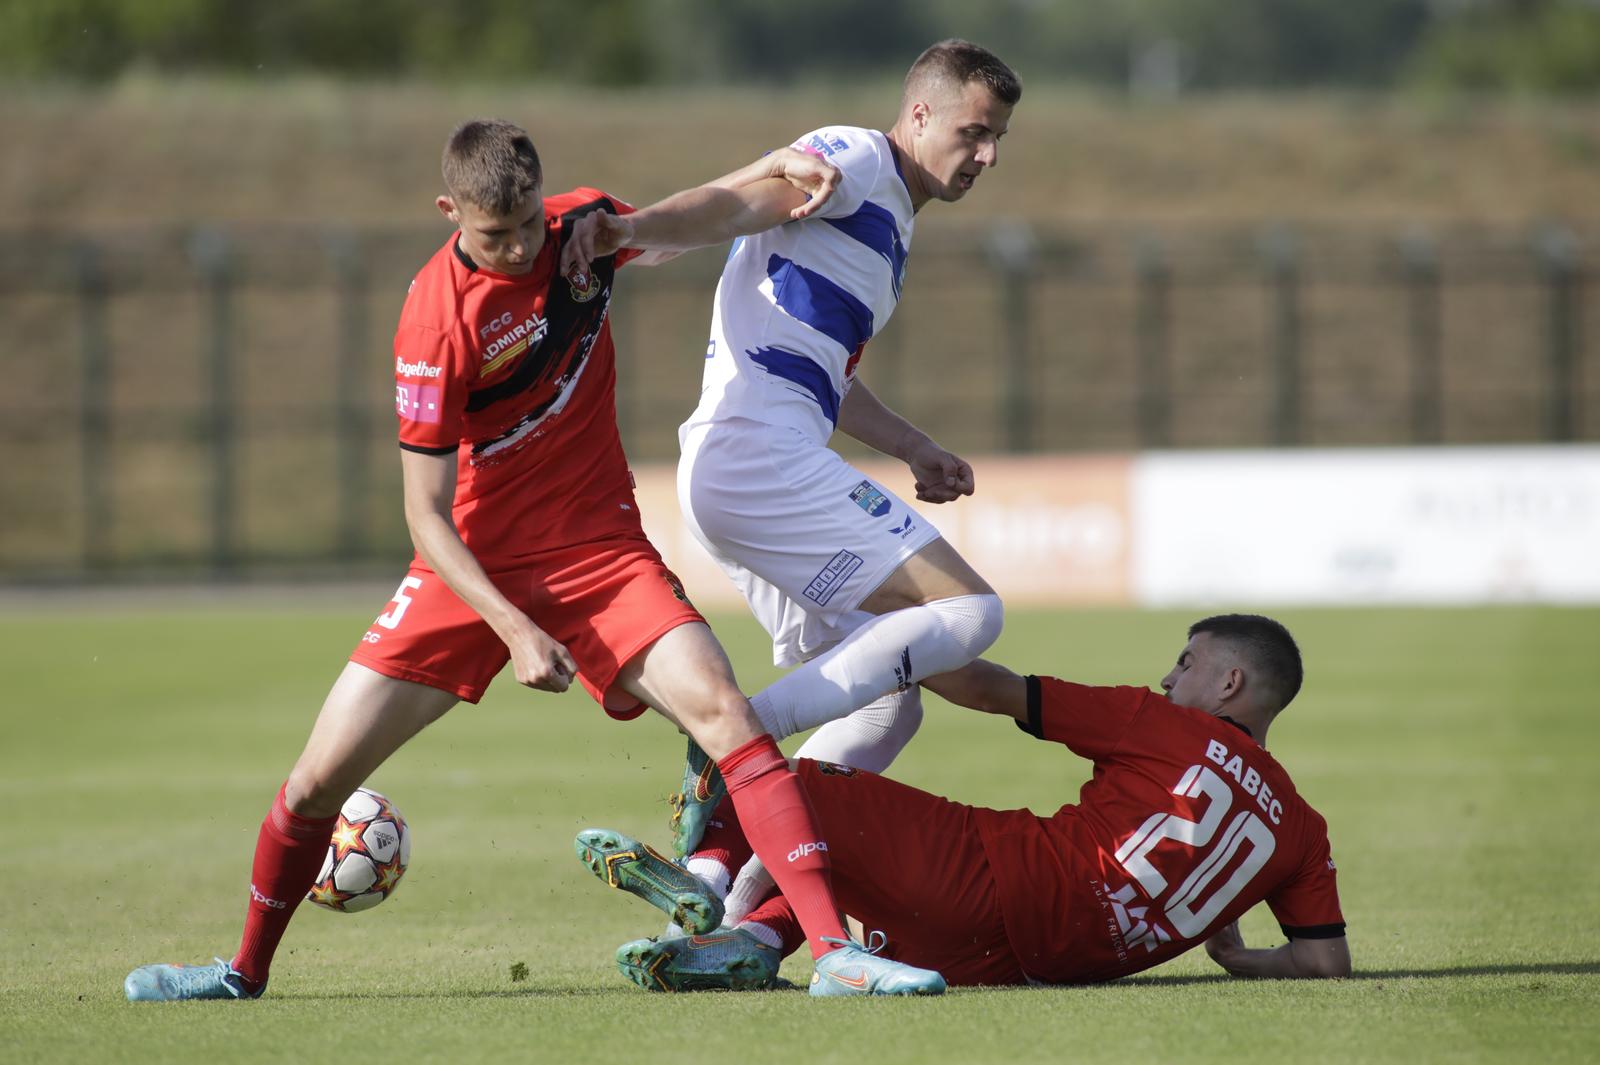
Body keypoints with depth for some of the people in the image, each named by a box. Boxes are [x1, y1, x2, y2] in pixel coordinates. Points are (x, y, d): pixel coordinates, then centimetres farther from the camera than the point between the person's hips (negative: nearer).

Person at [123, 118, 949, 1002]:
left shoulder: (584, 225, -5)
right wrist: (514, 631, -26)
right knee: (321, 777, -3)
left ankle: (833, 951, -26)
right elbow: (427, 517, -16)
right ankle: (247, 969, 23)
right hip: (477, 565, -3)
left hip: (598, 547, 3)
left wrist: (778, 175, -1)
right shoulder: (438, 319, -20)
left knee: (721, 710, -21)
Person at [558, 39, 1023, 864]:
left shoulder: (892, 229, 27)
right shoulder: (856, 160, -3)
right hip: (760, 450, -10)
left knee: (887, 707, 11)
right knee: (965, 610, -18)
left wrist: (915, 449, 30)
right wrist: (632, 228, -39)